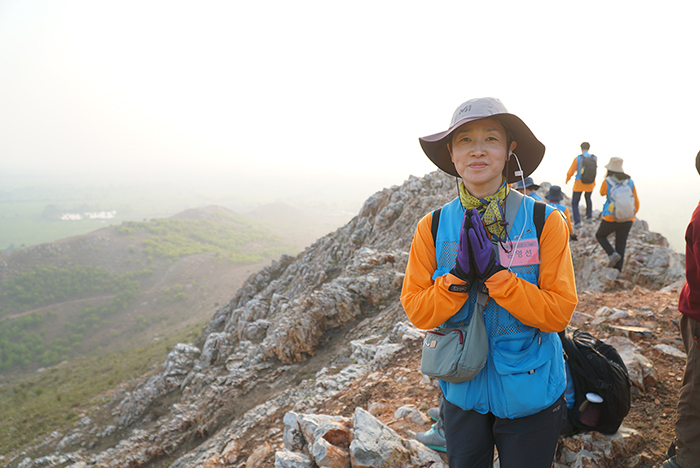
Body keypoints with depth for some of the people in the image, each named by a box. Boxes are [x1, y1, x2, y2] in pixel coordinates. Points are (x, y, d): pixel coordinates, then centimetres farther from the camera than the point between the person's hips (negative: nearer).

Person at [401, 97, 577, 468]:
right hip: (462, 392, 2)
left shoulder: (544, 222, -14)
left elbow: (559, 312, -15)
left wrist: (494, 273, -27)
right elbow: (416, 312, -8)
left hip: (529, 396, -2)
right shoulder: (433, 227, -8)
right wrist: (460, 275, -25)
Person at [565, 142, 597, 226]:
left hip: (579, 183, -4)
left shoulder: (577, 158, -16)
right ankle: (589, 216, 44)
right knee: (588, 198, 32)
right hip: (591, 183, 4)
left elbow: (571, 172, -10)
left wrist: (567, 179, 11)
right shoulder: (595, 158, -5)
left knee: (574, 203, 6)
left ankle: (577, 221, -8)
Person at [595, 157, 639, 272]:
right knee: (621, 244, 12)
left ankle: (612, 254, 0)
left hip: (611, 219, -4)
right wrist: (632, 215, 22)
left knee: (600, 236, 22)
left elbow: (602, 193, 14)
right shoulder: (630, 182, 2)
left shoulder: (607, 182, -10)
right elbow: (636, 203, 8)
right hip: (627, 220, 4)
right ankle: (617, 271, 15)